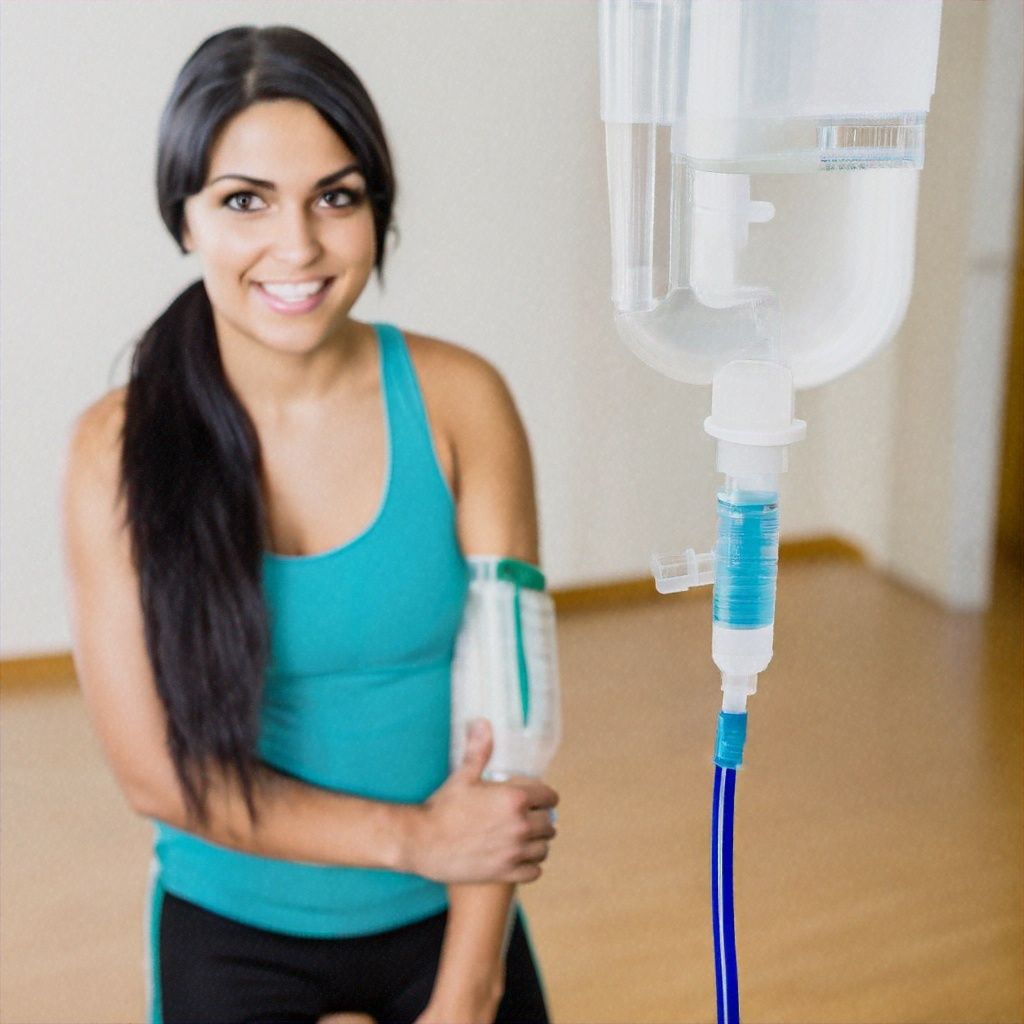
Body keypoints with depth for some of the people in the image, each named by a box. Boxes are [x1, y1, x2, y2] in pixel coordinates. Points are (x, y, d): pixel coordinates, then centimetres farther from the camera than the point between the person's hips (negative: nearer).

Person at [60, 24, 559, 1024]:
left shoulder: (457, 400, -14)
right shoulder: (119, 448, -15)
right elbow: (153, 767, -13)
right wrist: (410, 837, -19)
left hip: (448, 916, 1)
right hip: (231, 932, -1)